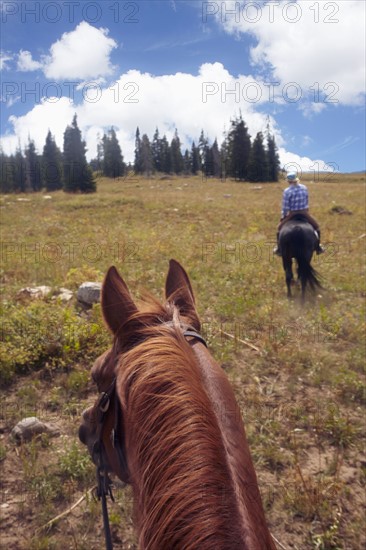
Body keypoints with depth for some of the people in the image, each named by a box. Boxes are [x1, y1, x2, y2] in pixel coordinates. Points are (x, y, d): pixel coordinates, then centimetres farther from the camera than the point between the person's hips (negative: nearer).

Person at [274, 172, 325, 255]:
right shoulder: (304, 188, -2)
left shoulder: (287, 191, -14)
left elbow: (285, 207, -11)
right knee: (316, 226, 25)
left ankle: (279, 249, 21)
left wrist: (283, 216, 5)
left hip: (292, 215, -2)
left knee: (280, 227, 20)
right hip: (305, 214, 2)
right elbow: (307, 202, 8)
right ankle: (318, 247, 27)